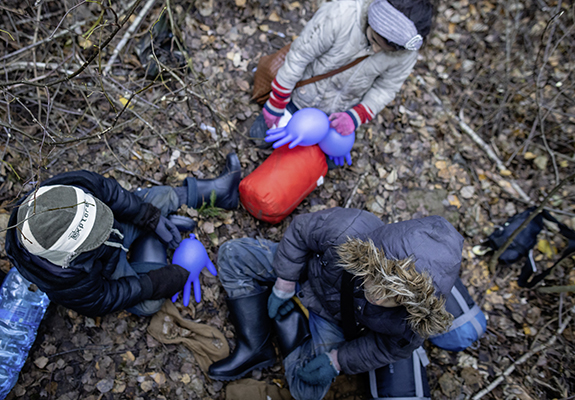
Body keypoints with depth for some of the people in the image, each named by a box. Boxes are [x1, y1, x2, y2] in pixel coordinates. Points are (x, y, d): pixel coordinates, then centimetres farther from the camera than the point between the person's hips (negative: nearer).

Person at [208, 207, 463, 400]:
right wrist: (283, 287, -13)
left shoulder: (418, 321, -35)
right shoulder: (348, 230, -41)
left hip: (335, 321, -1)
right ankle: (254, 351, -1)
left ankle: (287, 317, 12)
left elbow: (389, 348, -12)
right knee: (233, 254, -11)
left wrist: (336, 361, -12)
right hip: (310, 272, 2)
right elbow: (300, 230, -20)